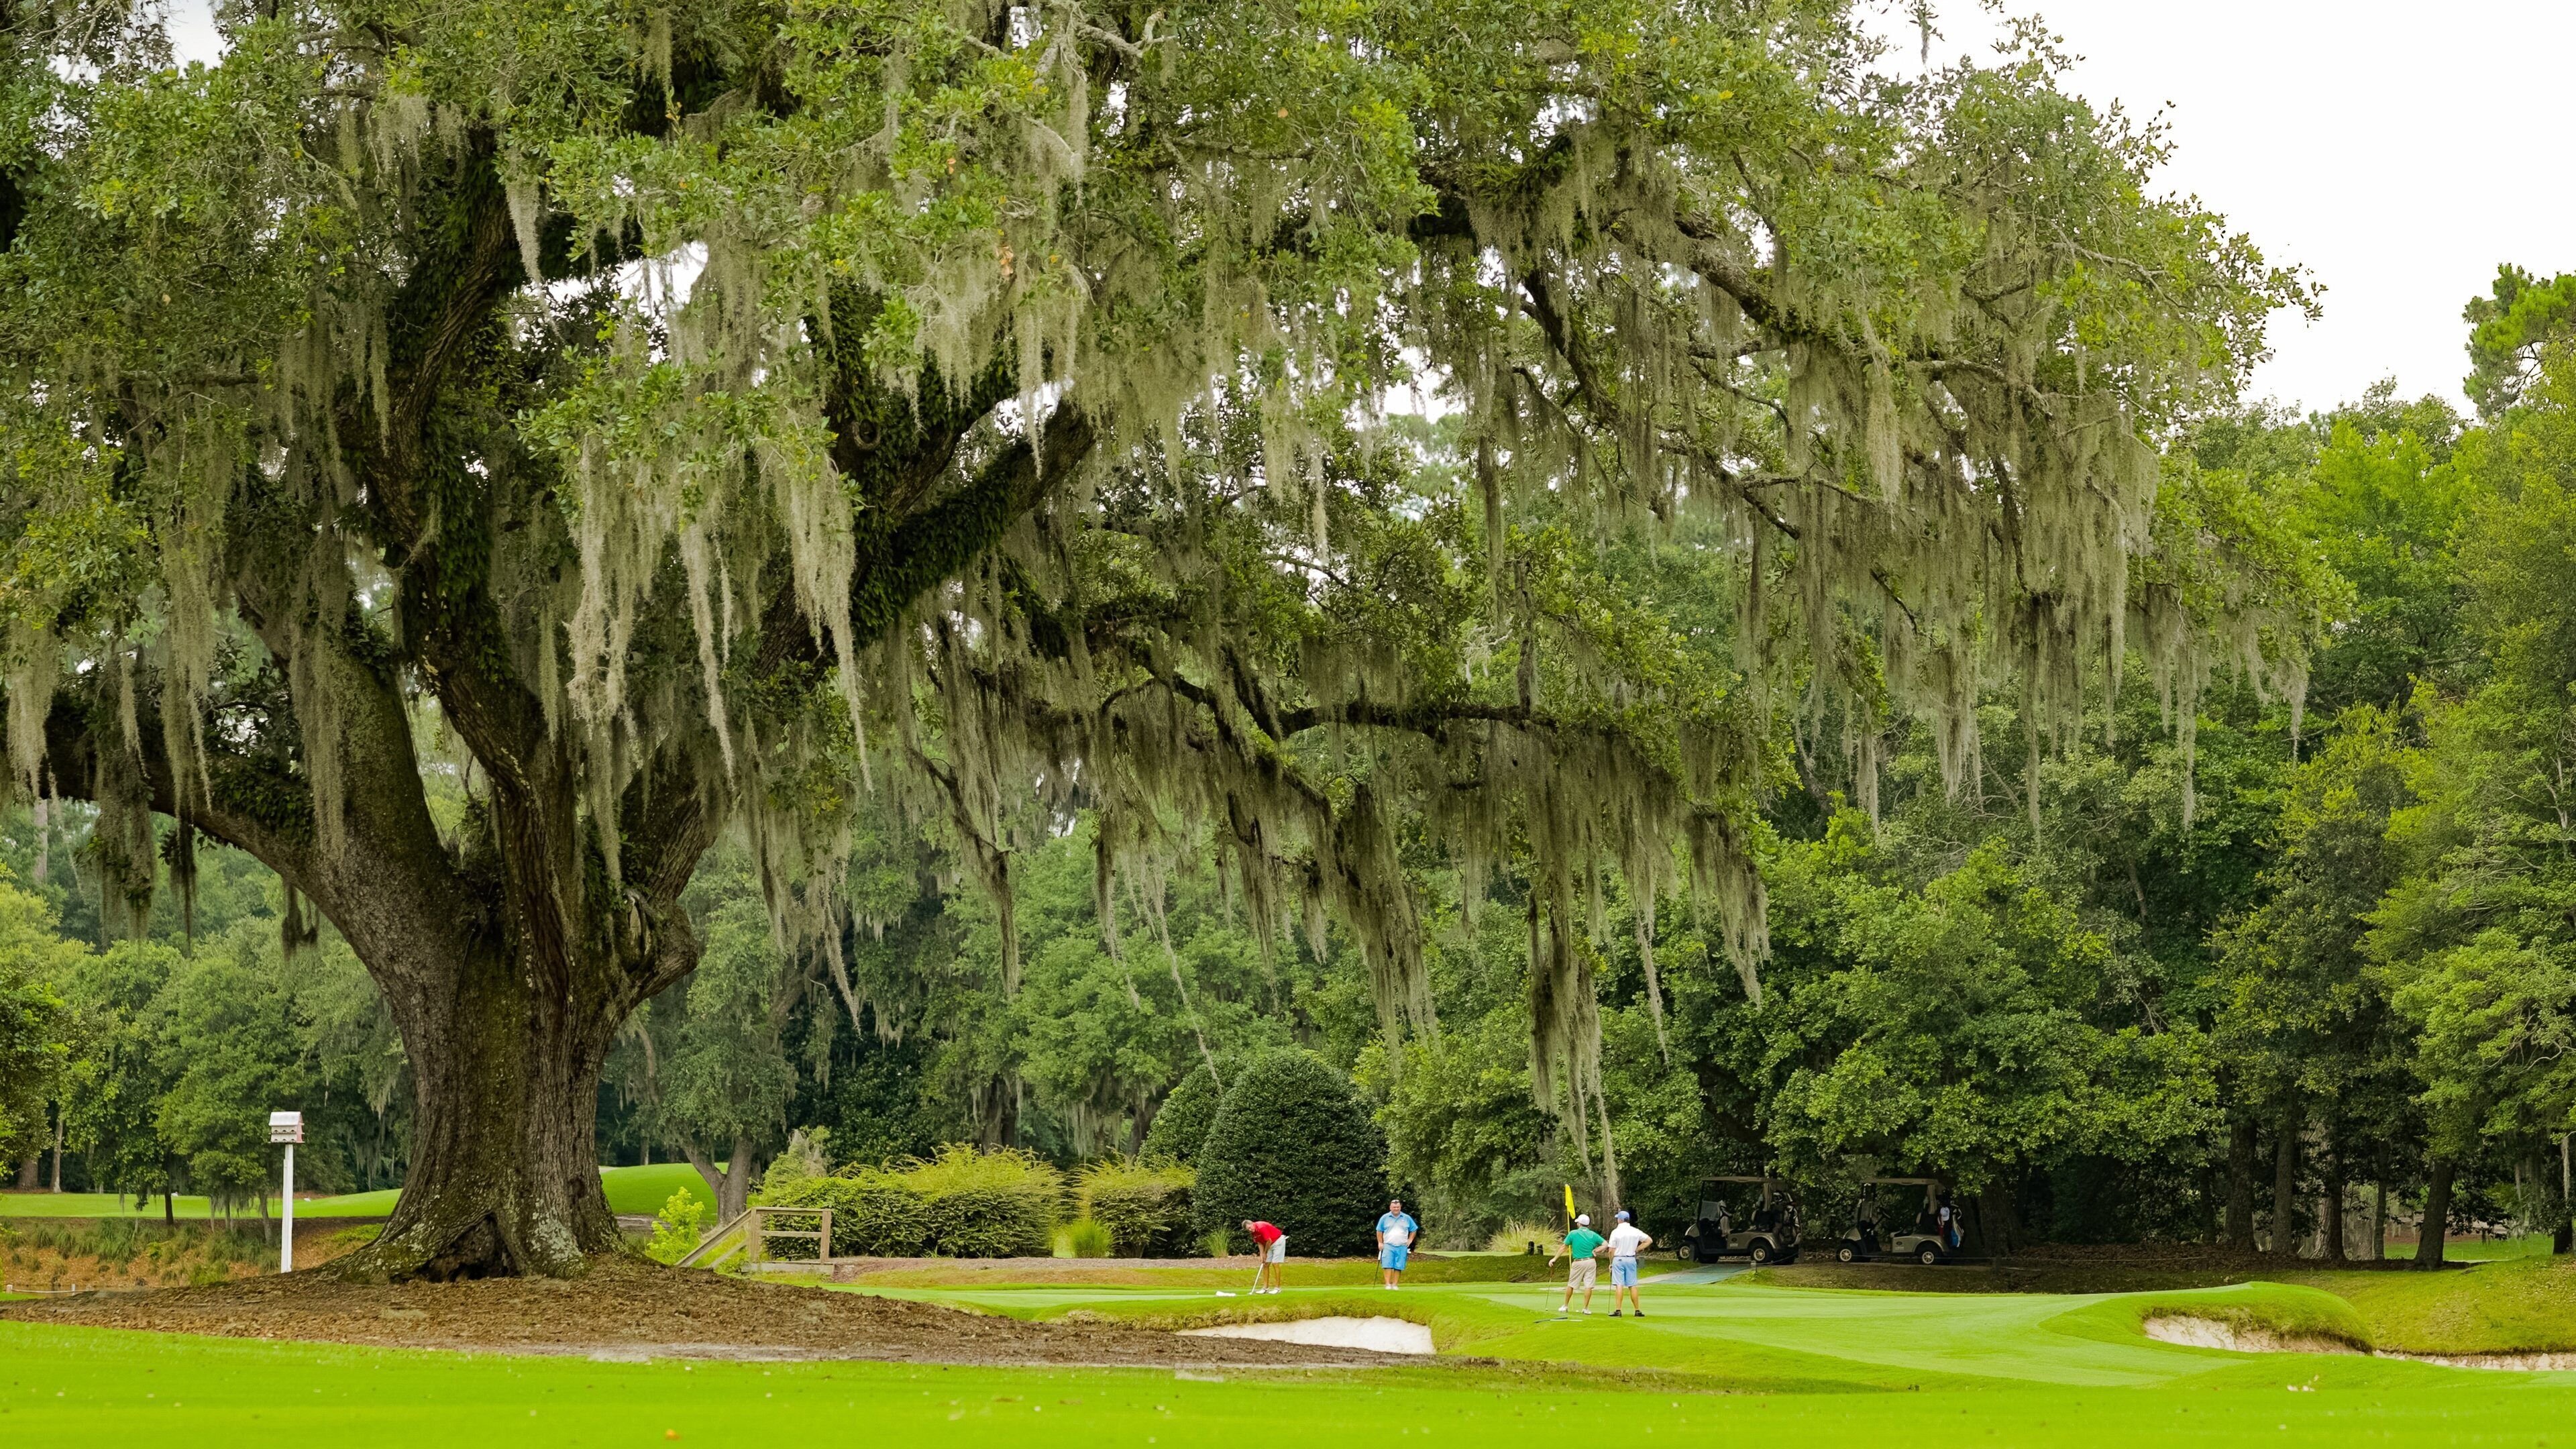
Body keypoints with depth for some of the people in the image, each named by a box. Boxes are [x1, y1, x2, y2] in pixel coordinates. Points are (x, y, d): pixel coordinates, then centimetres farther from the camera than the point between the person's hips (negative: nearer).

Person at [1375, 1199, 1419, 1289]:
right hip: (1388, 1246, -1)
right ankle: (1388, 1284, -12)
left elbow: (1414, 1230, 19)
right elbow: (1379, 1231, 12)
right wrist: (1380, 1243, 6)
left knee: (1398, 1267, -1)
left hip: (1402, 1247, 1)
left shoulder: (1407, 1218, 8)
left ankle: (1395, 1285, 6)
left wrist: (1410, 1240, 10)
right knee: (1387, 1266, -12)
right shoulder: (1385, 1218, 4)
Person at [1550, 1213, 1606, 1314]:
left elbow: (1564, 1247, 0)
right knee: (1588, 1286, 2)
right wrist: (1595, 1250, -1)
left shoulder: (1573, 1234, -3)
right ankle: (1586, 1308, 1)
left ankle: (1566, 1306, 21)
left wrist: (1555, 1258, 6)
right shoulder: (1593, 1235, 3)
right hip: (1591, 1262, 1)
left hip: (1578, 1263, -1)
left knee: (1571, 1285, 12)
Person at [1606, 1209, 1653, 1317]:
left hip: (1618, 1259, -3)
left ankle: (1618, 1310, -10)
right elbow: (1649, 1240, 7)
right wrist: (1637, 1249, 7)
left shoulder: (1616, 1232, -9)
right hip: (1631, 1259, 3)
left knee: (1619, 1285, -5)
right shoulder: (1636, 1231, 1)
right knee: (1632, 1286, 7)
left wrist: (1611, 1263, 4)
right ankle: (1637, 1310, 8)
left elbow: (1611, 1250, -9)